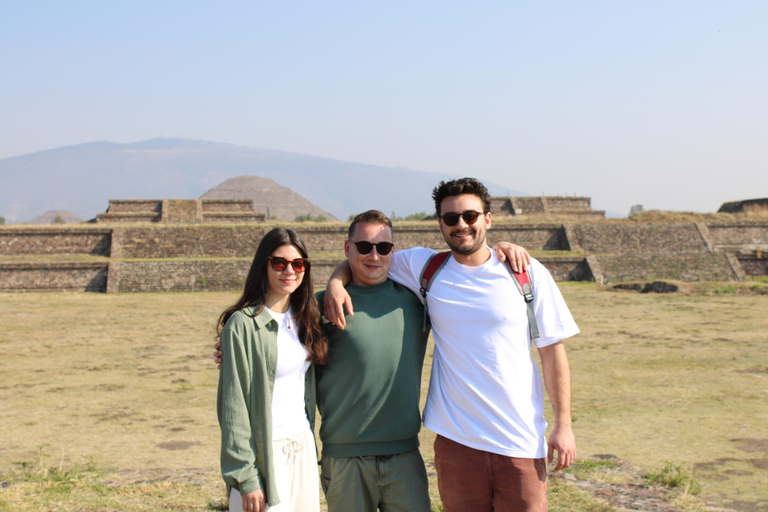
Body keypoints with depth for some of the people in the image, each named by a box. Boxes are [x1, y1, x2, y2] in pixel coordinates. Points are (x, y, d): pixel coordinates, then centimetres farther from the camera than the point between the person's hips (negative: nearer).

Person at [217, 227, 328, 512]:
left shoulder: (304, 319, 8)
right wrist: (245, 478, -15)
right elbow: (233, 405, -13)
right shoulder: (242, 324, -12)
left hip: (303, 447, 6)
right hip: (265, 452, -6)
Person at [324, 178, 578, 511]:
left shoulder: (528, 274, 0)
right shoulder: (424, 268, 3)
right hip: (456, 439, 1)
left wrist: (563, 424, -1)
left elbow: (552, 351, 2)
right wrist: (336, 281, -6)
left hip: (521, 440, -1)